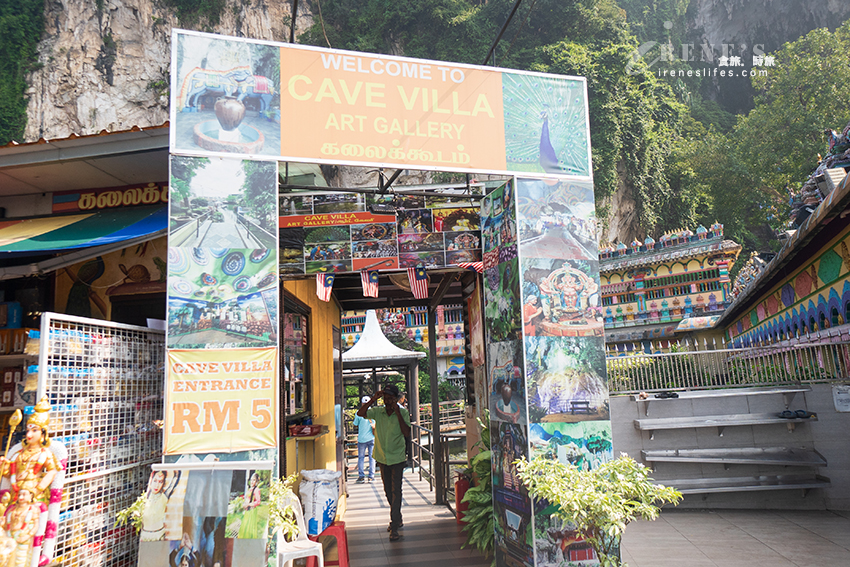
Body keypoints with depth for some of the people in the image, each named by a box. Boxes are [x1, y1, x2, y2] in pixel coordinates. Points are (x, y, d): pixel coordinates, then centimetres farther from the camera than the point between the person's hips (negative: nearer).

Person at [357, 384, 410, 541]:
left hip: (397, 458, -4)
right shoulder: (377, 412, 0)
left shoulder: (403, 413, -7)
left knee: (395, 491, -7)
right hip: (382, 458, 4)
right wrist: (373, 399, -20)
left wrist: (398, 413, -22)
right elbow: (360, 413, -13)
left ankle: (394, 526, -4)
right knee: (388, 491, 14)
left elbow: (407, 433, -18)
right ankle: (397, 519, 32)